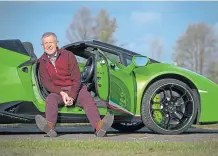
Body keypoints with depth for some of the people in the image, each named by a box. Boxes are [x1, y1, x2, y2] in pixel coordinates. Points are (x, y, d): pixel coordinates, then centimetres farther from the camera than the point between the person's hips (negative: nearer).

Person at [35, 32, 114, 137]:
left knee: (88, 99, -28)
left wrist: (71, 96, -19)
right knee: (50, 99, -31)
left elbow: (76, 78, -6)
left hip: (75, 88, 0)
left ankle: (99, 126, -52)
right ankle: (50, 126, -59)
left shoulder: (68, 55, -2)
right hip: (57, 91, 1)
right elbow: (47, 83, -3)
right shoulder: (42, 62, 3)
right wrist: (62, 93, -20)